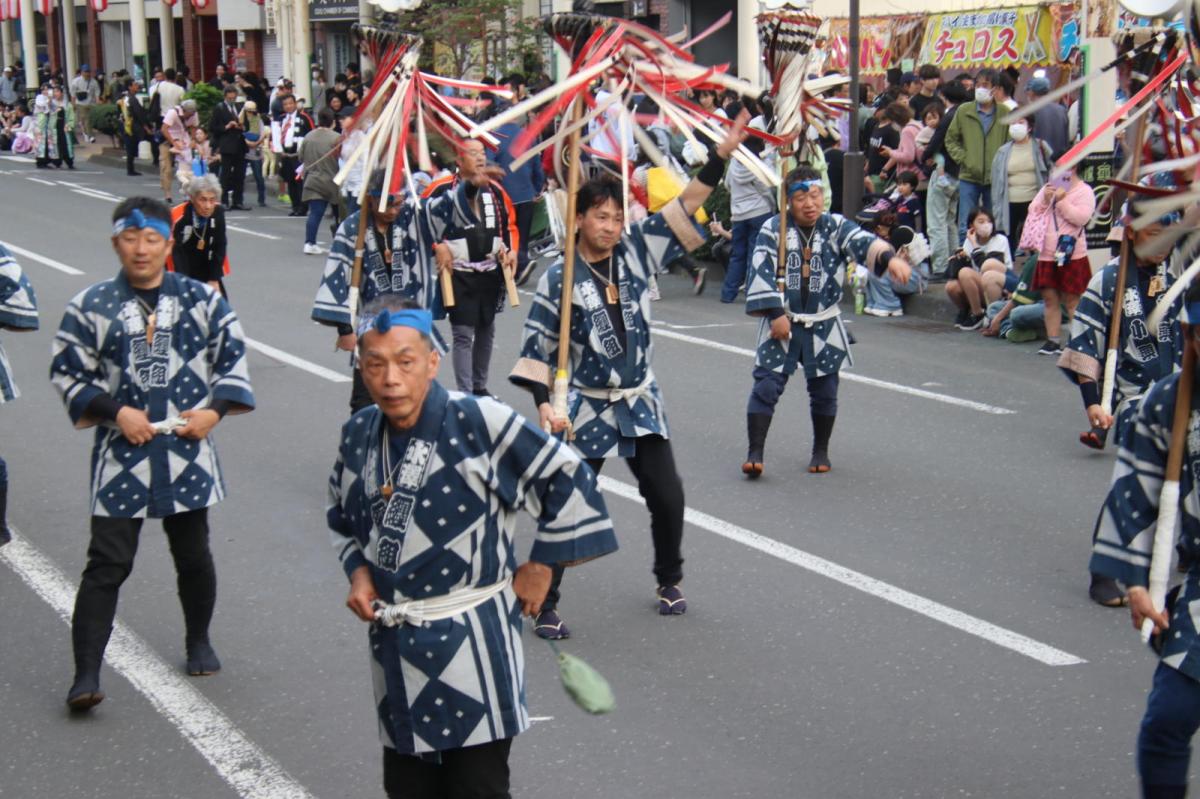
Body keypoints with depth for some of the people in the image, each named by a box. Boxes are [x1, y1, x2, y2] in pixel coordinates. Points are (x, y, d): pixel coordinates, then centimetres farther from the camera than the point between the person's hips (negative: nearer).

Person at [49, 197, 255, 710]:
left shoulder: (202, 299, 0)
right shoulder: (91, 306, -5)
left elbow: (233, 357, 7)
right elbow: (67, 373, 0)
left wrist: (215, 409, -6)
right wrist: (115, 412, -12)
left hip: (187, 450, 2)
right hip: (121, 454, -2)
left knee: (194, 555, 15)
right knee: (108, 563, -5)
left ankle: (198, 643, 38)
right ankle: (86, 673, -1)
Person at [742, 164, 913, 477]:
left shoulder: (836, 227, -2)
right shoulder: (773, 229, -4)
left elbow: (863, 242, -21)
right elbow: (761, 272, -8)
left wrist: (889, 257, -41)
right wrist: (775, 314, -13)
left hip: (823, 326, 2)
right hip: (782, 323, -1)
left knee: (824, 390, 9)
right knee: (766, 386, -7)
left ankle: (821, 451, 27)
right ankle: (755, 452, -2)